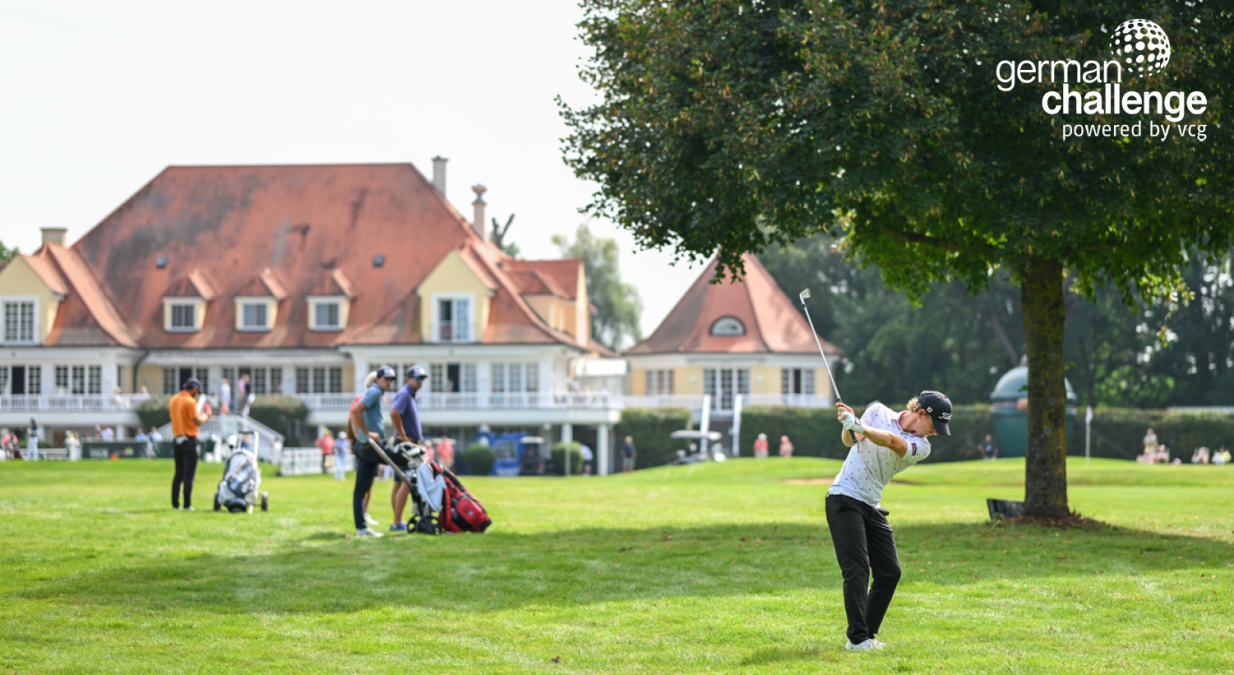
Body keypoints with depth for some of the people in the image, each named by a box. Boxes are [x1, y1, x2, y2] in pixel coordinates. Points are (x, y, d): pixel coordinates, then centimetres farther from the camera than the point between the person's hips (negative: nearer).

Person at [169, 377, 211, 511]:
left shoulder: (174, 400, 11)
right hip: (189, 440, -7)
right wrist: (206, 415, 5)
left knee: (178, 474, 12)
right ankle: (187, 505, -6)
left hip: (176, 439, 7)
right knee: (189, 475, -5)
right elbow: (198, 422, -15)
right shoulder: (190, 402, -13)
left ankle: (174, 504, 10)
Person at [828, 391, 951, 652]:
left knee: (889, 572, 2)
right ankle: (857, 639, -17)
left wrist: (859, 426, -39)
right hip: (844, 500, -5)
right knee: (857, 569, -15)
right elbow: (850, 440, -7)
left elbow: (893, 442, -21)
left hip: (872, 507, 5)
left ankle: (868, 635, 10)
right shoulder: (878, 412, 0)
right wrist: (849, 426, -30)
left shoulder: (921, 447, 0)